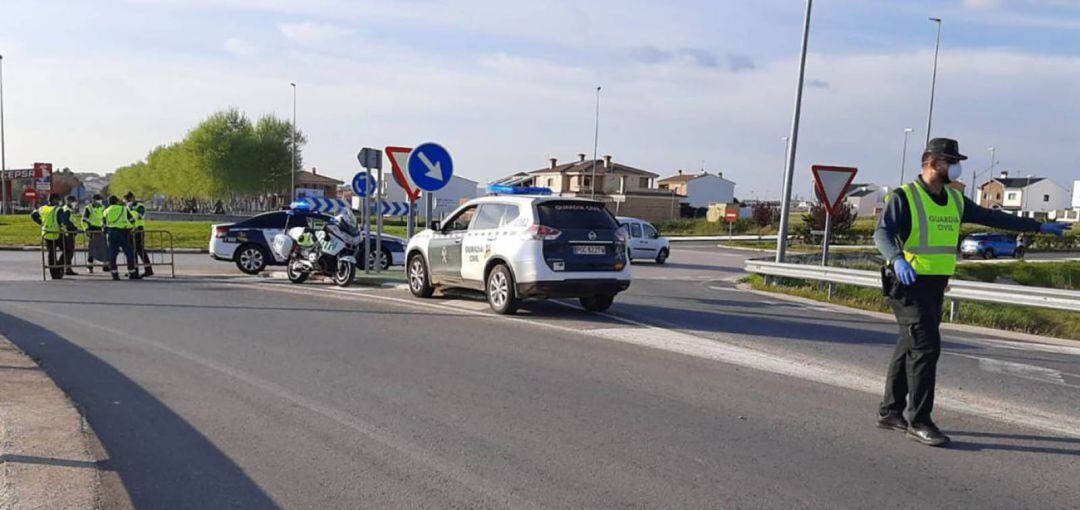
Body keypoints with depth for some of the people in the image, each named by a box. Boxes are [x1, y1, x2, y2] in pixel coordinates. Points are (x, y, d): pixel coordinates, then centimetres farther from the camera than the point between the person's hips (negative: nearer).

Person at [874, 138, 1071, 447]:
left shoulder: (955, 200, 14)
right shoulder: (904, 197, -10)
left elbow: (992, 218, 21)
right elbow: (882, 233, -23)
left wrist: (1039, 227, 23)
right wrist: (898, 259, -43)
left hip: (935, 287, 8)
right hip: (907, 284, -8)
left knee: (910, 347, 11)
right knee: (926, 346, -13)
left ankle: (890, 412, 19)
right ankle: (918, 421, -7)